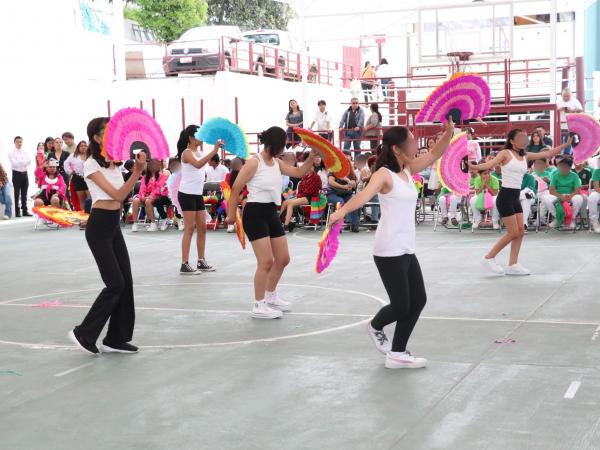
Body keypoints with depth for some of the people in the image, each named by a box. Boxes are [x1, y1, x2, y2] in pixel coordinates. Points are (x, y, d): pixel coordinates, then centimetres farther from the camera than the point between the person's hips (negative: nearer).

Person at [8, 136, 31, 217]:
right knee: (17, 194, -2)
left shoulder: (25, 152, 12)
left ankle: (25, 211, 12)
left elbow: (29, 161, -4)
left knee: (24, 194, 8)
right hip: (16, 174, -4)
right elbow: (14, 163, -15)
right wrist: (24, 162, -11)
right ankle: (17, 212, -1)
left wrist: (19, 162, -16)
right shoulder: (11, 152, -2)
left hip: (24, 173, 4)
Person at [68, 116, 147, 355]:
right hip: (99, 227, -8)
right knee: (116, 284, -8)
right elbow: (117, 195, -20)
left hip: (114, 226, 8)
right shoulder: (92, 165, -13)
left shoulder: (115, 162, 11)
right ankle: (84, 333, 5)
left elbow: (122, 195, 2)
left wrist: (138, 169, -10)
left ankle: (116, 339, 14)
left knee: (126, 283, 6)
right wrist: (137, 172, -27)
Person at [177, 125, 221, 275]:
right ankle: (184, 265, -7)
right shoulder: (187, 153, -13)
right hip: (187, 195, -8)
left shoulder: (198, 152, 13)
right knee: (189, 229, -9)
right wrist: (214, 150, -41)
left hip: (198, 194, 9)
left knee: (202, 227, 8)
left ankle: (201, 261, 15)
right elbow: (198, 164, -35)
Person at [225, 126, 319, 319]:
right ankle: (258, 306, 0)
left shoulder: (277, 162, 10)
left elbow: (299, 172, 15)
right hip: (255, 214, -9)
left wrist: (312, 156, 0)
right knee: (266, 261, -11)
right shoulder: (254, 162, -13)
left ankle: (270, 297, 34)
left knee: (283, 259, 14)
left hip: (272, 213, 9)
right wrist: (231, 214, -7)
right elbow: (236, 189, -11)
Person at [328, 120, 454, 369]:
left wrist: (449, 132, -1)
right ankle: (375, 327, 29)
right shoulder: (384, 174, -14)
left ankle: (397, 354, 16)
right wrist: (343, 210, -51)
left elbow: (434, 155, 17)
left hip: (407, 250, 9)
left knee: (418, 300, 8)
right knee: (401, 307, -3)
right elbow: (365, 194, -32)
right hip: (389, 252, -9)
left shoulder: (408, 170, 10)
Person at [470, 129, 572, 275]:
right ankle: (489, 258, 4)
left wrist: (566, 144, 12)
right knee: (513, 233, -7)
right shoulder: (505, 153, -7)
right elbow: (491, 163, -23)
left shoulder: (526, 156, 13)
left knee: (520, 231, 4)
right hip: (505, 197, -8)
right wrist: (473, 166, -41)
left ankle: (513, 265, 11)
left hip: (516, 198, 8)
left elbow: (547, 154, 16)